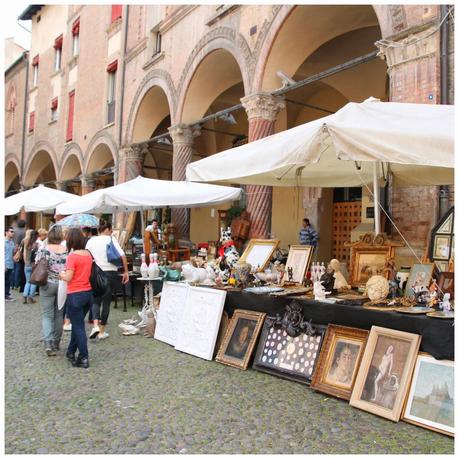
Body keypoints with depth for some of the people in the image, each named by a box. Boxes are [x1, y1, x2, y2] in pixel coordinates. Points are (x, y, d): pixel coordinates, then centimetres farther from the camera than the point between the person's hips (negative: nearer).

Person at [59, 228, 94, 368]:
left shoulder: (72, 256, -15)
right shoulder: (88, 254, 6)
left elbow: (68, 278, -16)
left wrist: (61, 274, 4)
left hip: (75, 295, -7)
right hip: (88, 293, 7)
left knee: (78, 327, 1)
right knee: (77, 324, 20)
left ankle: (84, 358, 4)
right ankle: (71, 351, 33)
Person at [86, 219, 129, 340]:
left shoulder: (91, 241, 4)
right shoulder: (111, 239, -2)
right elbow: (122, 256, -9)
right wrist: (126, 272, -1)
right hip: (111, 273, -1)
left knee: (96, 301, 15)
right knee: (106, 301, 9)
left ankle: (96, 326, -9)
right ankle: (102, 332, 15)